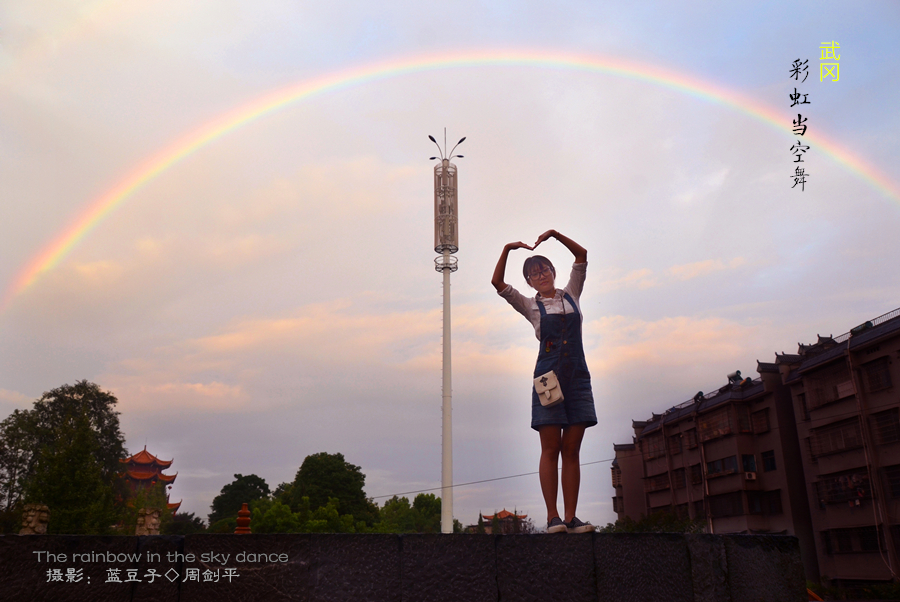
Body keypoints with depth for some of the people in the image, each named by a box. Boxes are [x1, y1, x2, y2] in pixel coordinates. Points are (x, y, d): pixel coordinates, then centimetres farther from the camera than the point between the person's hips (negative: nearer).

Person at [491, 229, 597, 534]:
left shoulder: (571, 295, 15)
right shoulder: (530, 306, 10)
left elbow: (582, 256, 10)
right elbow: (498, 283, 1)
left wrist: (555, 235, 2)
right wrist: (507, 250, -5)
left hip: (577, 377, 2)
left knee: (572, 450, 0)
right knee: (551, 449, -5)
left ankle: (571, 517, 1)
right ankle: (553, 517, -5)